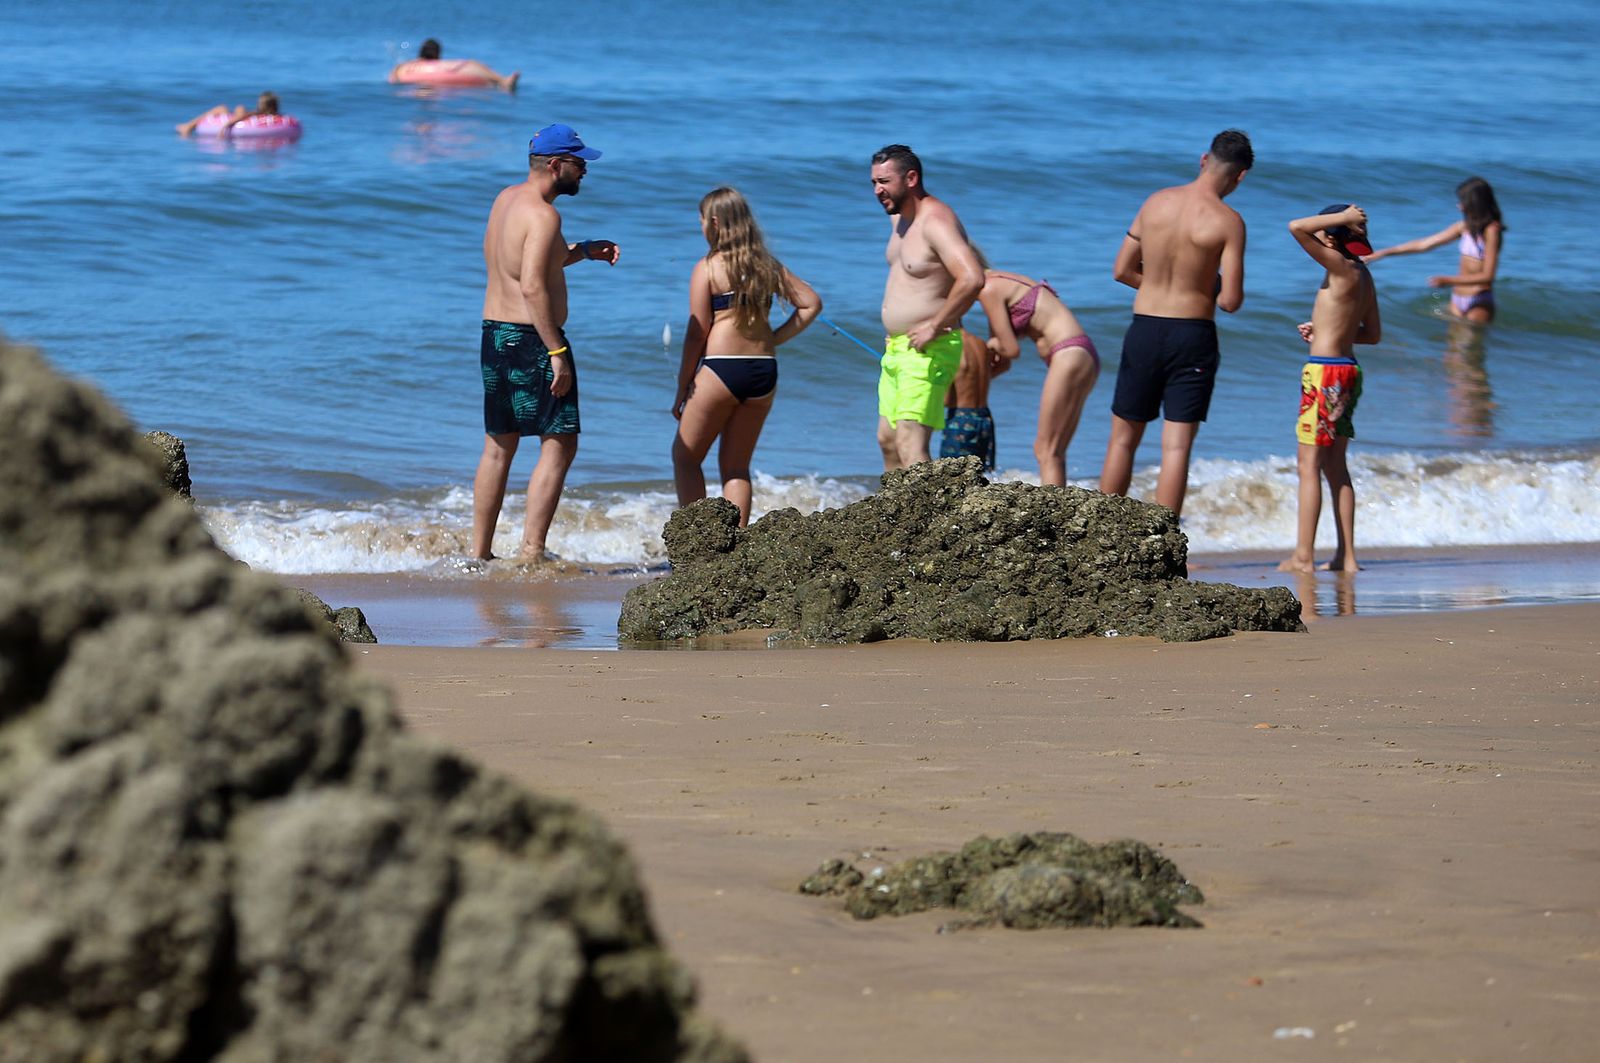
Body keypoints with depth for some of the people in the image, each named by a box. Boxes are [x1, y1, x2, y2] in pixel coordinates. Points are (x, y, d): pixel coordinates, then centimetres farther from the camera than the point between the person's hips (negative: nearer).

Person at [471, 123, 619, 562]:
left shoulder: (506, 199, 13)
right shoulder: (542, 214, -16)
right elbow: (533, 286, -25)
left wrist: (584, 250, 18)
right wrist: (557, 352, -23)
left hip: (494, 333, 9)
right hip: (531, 338, -9)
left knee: (498, 445, 15)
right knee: (559, 444, -5)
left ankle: (480, 552, 17)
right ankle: (531, 553, -10)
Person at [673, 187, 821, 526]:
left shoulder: (707, 269, -5)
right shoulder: (767, 266, 9)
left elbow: (697, 333, -7)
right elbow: (811, 304, 11)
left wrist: (682, 388, -1)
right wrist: (774, 339, 11)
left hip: (721, 370, -5)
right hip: (764, 371, 5)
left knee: (685, 456, 9)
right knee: (736, 466, 13)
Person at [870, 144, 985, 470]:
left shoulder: (936, 221, -19)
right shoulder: (900, 218, 12)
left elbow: (972, 279, -33)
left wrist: (934, 327, -26)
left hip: (928, 353, -10)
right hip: (897, 349, 10)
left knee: (910, 446, -18)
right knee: (888, 440, 16)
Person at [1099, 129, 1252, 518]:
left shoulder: (1156, 202, 1)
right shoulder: (1228, 221, -11)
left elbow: (1122, 271, 5)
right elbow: (1231, 300, -13)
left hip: (1144, 329, 3)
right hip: (1193, 336, -3)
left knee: (1123, 440, 14)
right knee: (1176, 447, -1)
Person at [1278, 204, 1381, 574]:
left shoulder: (1341, 267, -14)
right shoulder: (1363, 275, 10)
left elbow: (1297, 227, -22)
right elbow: (1374, 334, 17)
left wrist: (1342, 217, -12)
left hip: (1325, 373, -9)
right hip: (1348, 368, 9)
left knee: (1309, 464, -5)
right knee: (1335, 466, 14)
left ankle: (1303, 556, -7)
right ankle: (1345, 555, 13)